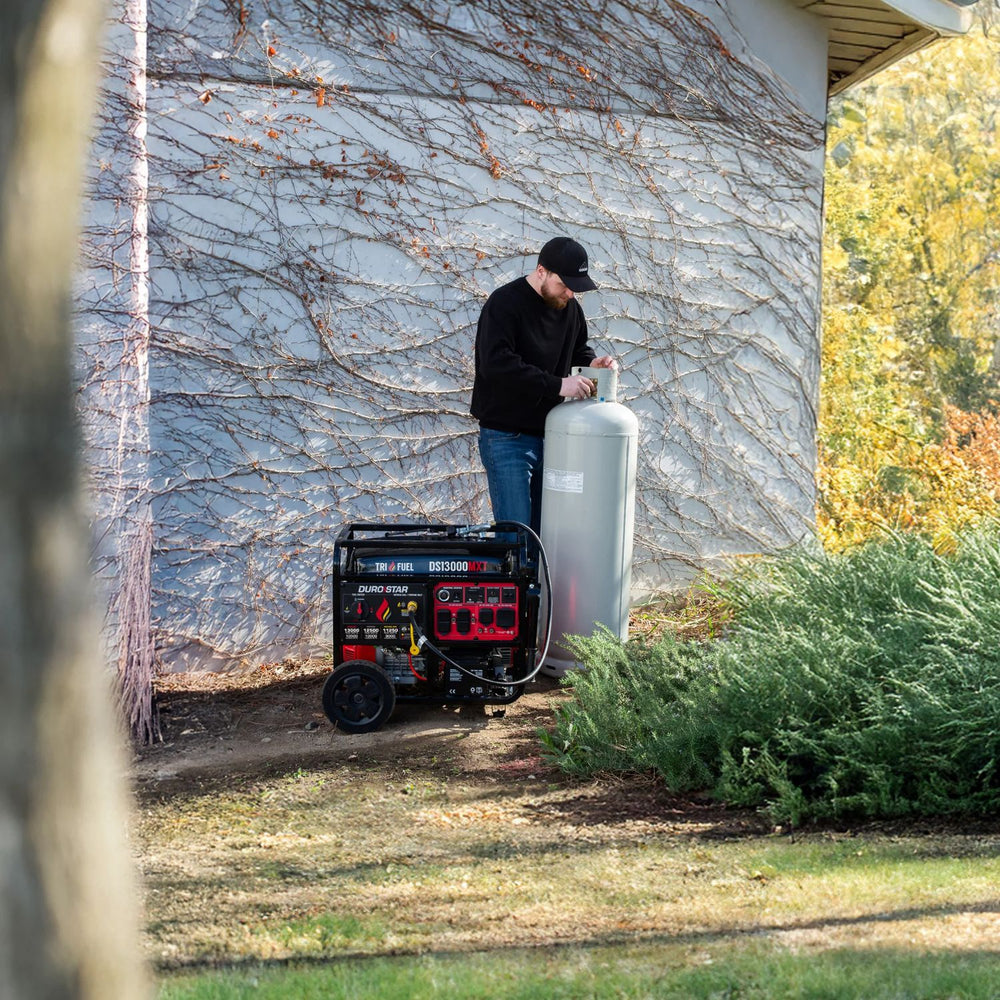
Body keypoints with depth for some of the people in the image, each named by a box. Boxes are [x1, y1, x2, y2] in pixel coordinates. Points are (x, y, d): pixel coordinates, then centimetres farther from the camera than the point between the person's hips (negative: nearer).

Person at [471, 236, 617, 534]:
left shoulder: (569, 306, 9)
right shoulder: (505, 304, -14)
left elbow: (578, 349, 26)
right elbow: (497, 364, -26)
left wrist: (592, 362, 1)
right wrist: (557, 385, -30)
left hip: (548, 434, 7)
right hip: (507, 439, -7)